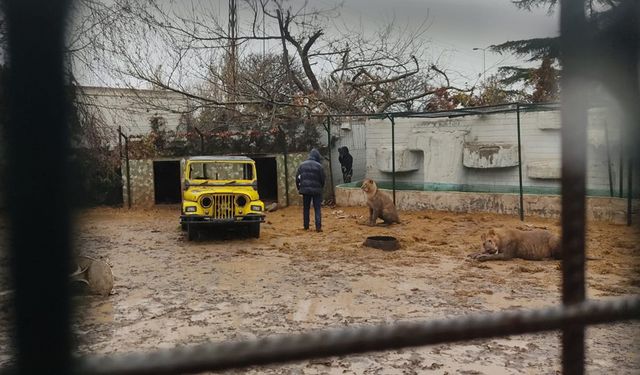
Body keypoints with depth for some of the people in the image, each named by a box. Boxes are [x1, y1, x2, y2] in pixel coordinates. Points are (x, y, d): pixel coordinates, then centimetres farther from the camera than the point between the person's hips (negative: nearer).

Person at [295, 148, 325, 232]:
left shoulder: (302, 165, 3)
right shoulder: (319, 166, -7)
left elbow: (297, 177, 3)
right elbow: (322, 179, -4)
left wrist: (299, 188, 14)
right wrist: (321, 188, 14)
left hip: (305, 190, 3)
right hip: (316, 190, -3)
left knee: (306, 208, 14)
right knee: (317, 209, 2)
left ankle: (306, 226, 18)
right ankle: (318, 227, -4)